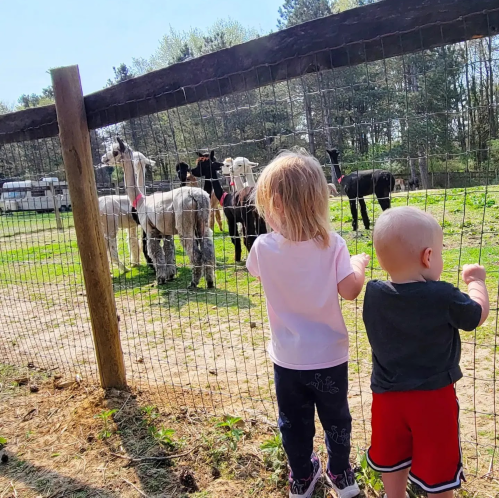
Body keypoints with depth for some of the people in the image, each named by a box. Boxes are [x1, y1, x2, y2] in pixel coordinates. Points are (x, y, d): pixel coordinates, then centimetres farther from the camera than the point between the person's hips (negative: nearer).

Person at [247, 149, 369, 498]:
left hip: (287, 358, 1)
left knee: (294, 424, 22)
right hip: (329, 355, 0)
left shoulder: (264, 247, -15)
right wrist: (359, 266, 1)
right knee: (336, 419, 23)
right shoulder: (333, 245, -19)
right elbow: (350, 290, -18)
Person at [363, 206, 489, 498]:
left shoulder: (373, 294, -11)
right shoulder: (443, 298, -22)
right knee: (438, 466, 18)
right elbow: (479, 314, -3)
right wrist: (477, 281, 12)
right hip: (433, 396, -3)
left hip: (387, 395, 4)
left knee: (392, 459, 24)